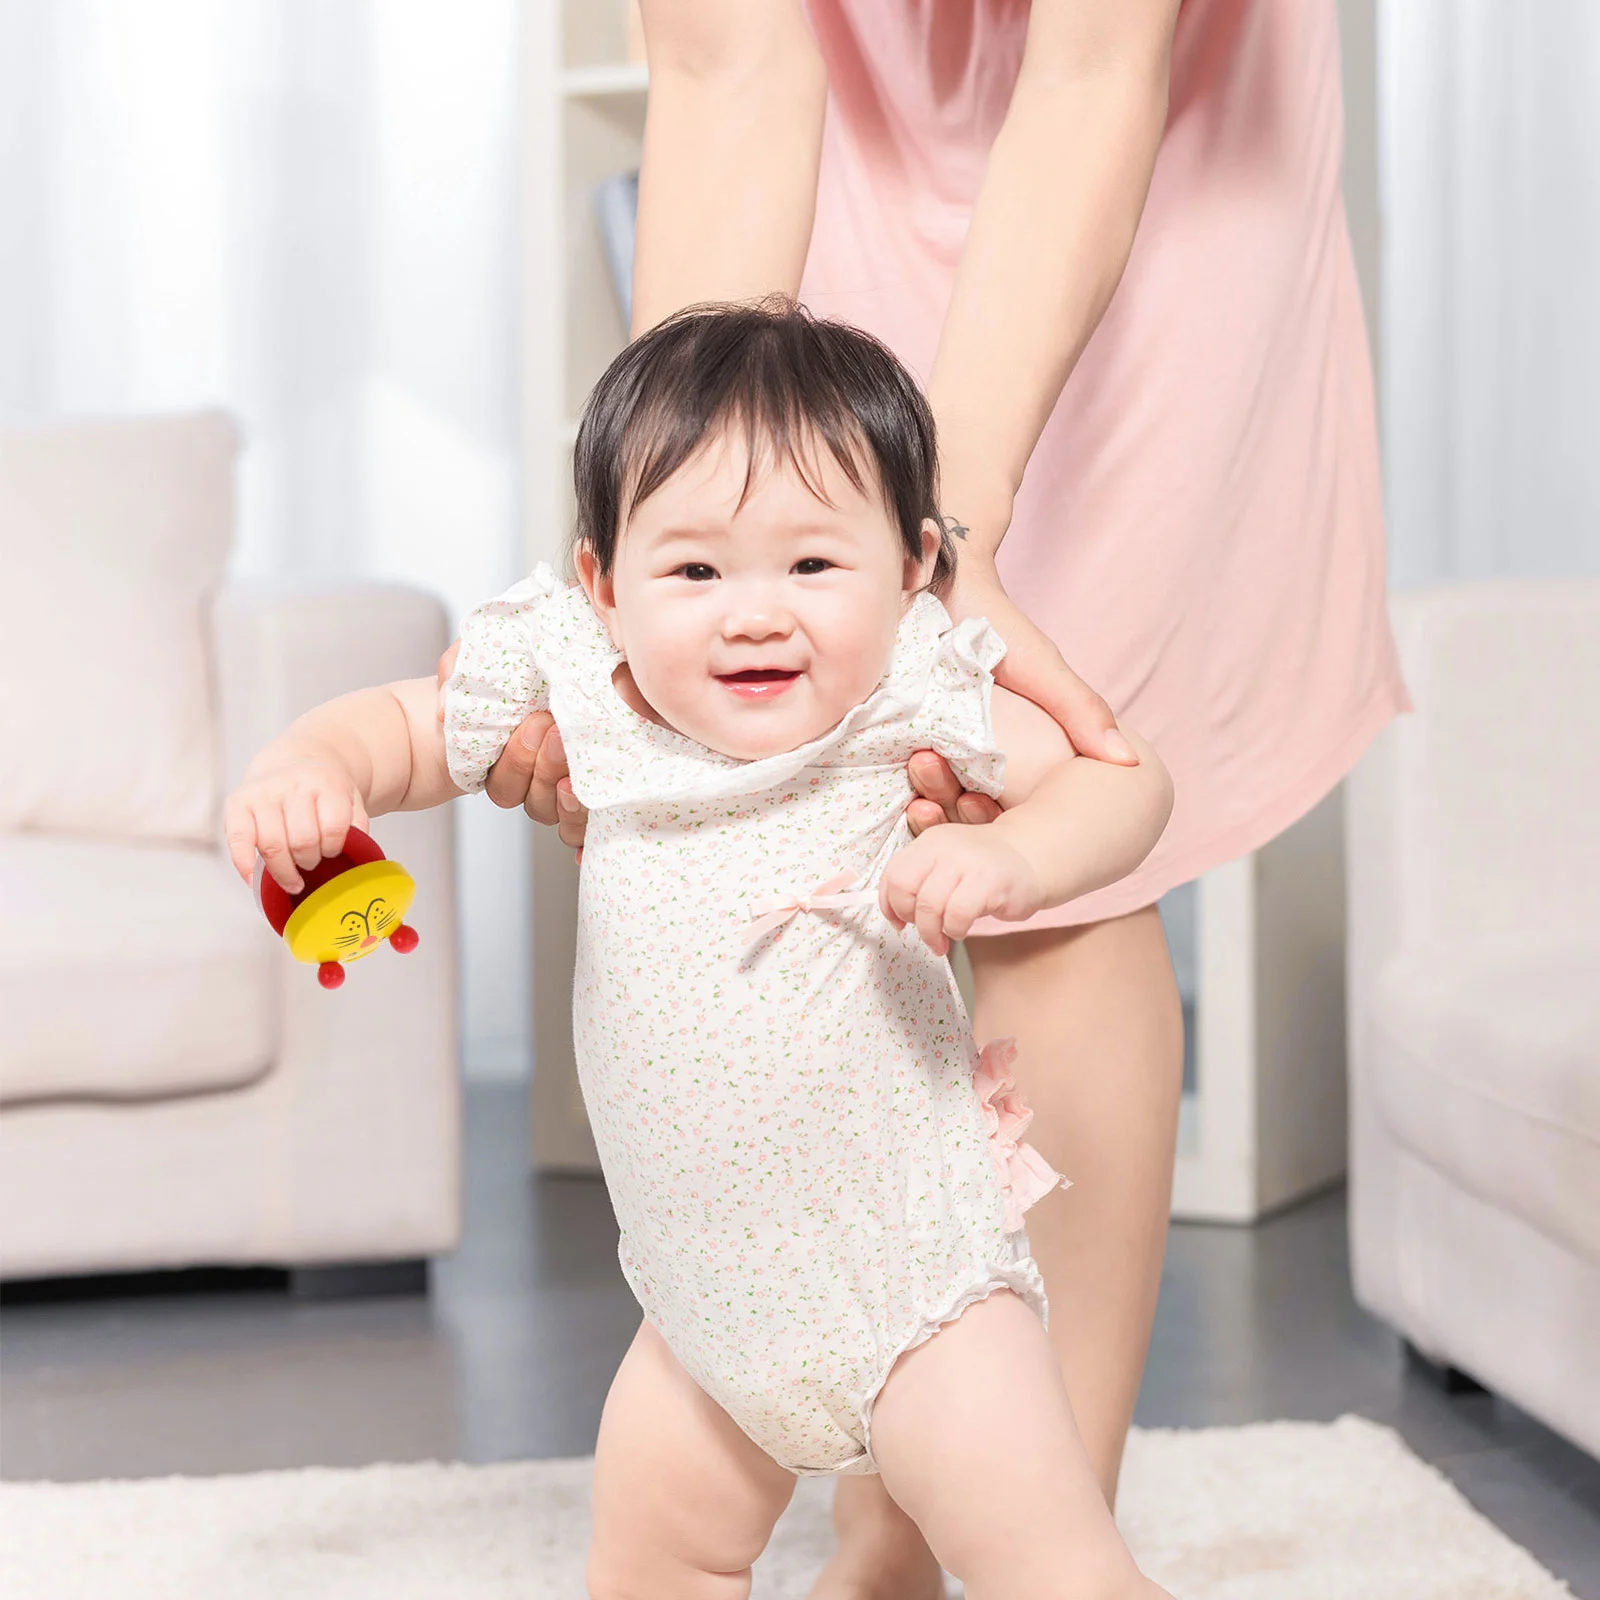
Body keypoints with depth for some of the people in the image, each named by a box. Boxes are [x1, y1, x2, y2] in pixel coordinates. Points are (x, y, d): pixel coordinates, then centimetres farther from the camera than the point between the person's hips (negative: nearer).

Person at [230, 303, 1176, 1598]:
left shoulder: (913, 699, -17)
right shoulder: (585, 697, -8)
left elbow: (1129, 779, -15)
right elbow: (406, 726, 7)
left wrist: (1011, 860, -35)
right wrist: (307, 768, -15)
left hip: (911, 1276, -5)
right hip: (708, 1290, 5)